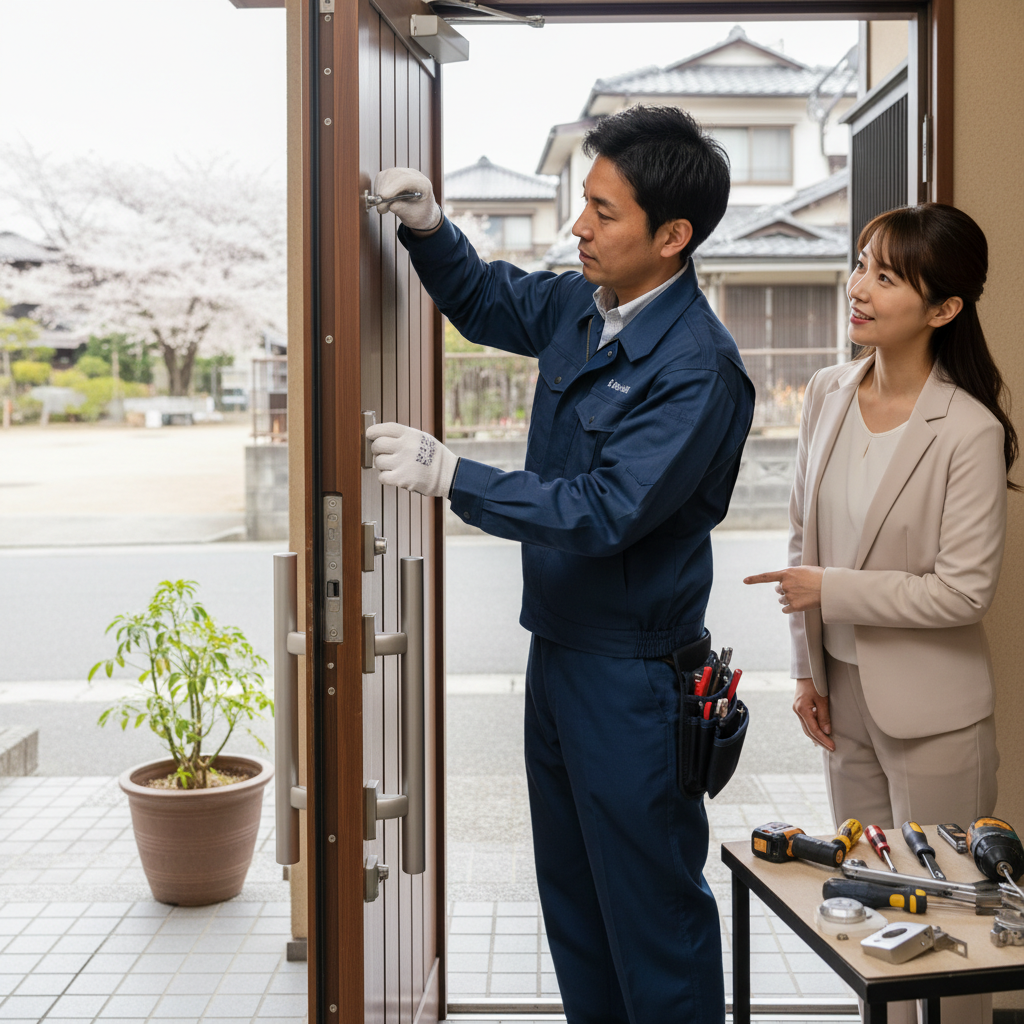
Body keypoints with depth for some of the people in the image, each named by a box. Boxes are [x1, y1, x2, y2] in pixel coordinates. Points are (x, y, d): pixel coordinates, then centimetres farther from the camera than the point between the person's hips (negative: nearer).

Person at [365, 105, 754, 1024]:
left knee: (650, 898, 6)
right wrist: (428, 228, 2)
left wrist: (451, 475, -29)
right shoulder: (581, 305, 3)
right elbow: (484, 300, 22)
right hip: (559, 644, 9)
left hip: (632, 673, -9)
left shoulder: (696, 367, -23)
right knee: (570, 888, 22)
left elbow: (608, 509, -29)